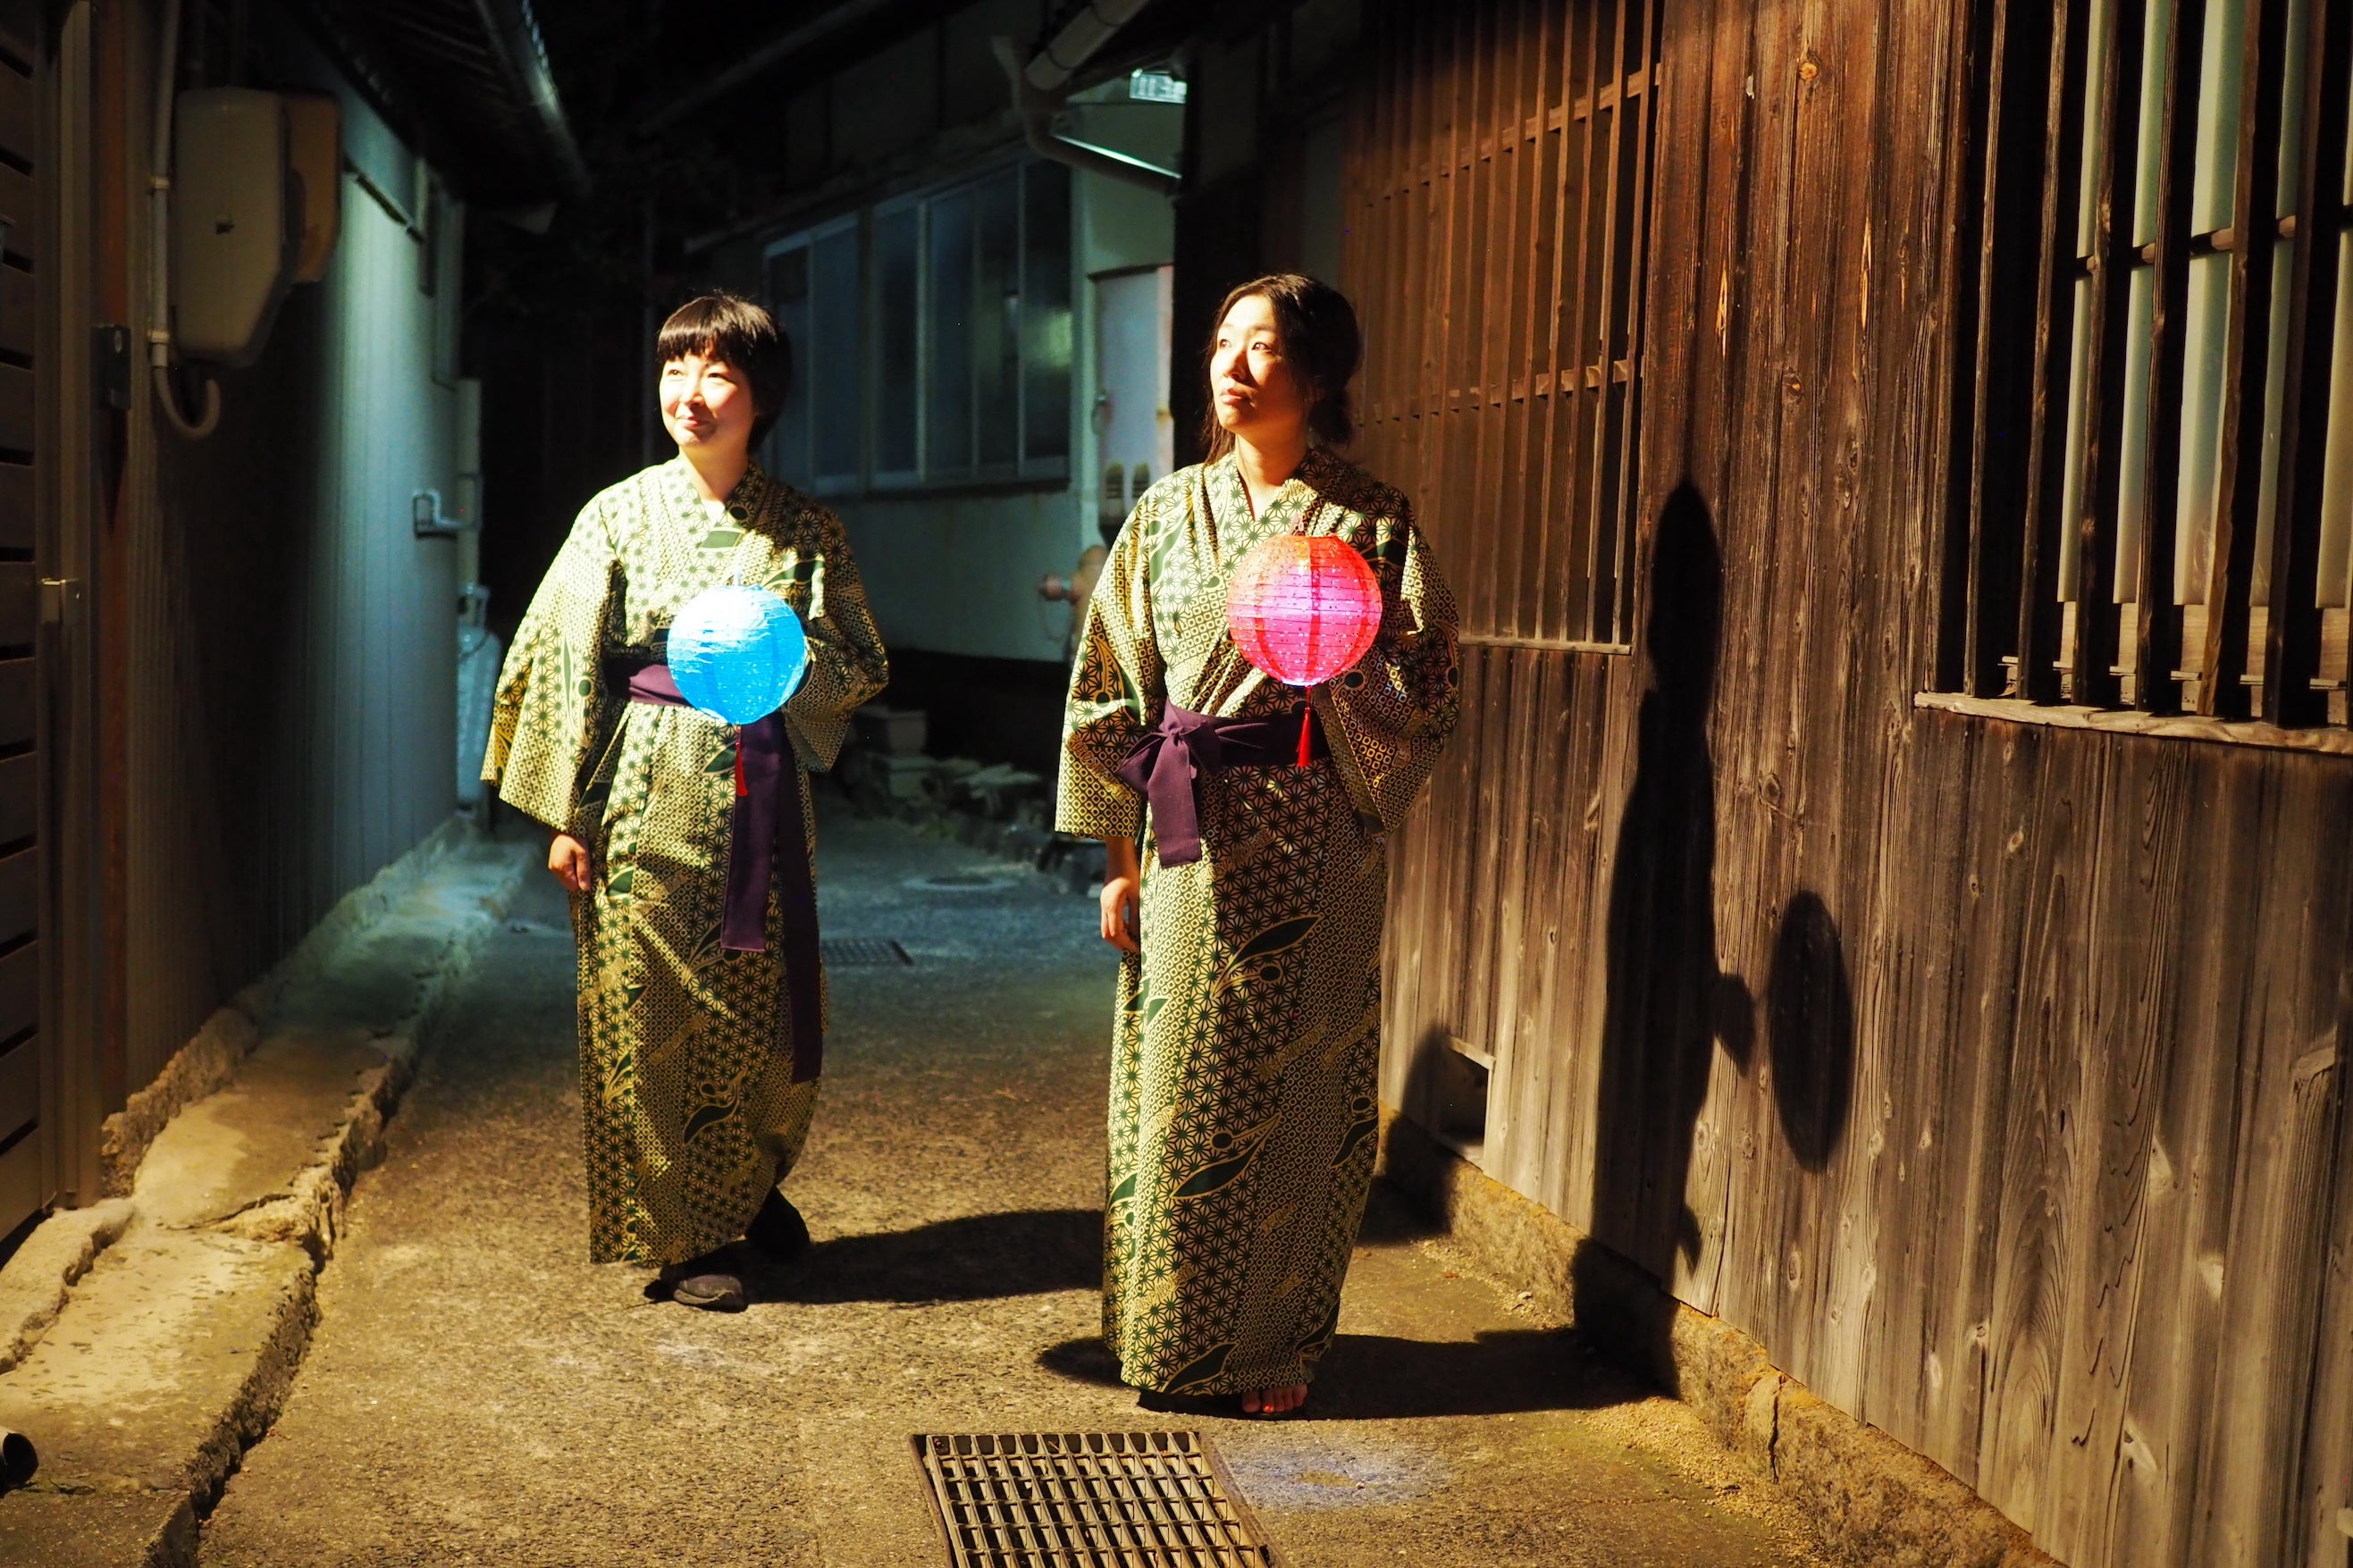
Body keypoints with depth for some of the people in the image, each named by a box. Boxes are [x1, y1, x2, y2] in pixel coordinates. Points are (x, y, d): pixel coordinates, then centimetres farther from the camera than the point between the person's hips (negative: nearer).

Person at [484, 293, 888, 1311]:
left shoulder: (803, 528, 4)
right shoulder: (621, 515, 0)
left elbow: (860, 667, 5)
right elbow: (565, 664, -1)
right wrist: (566, 815, -6)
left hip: (763, 797, 2)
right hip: (650, 797, -2)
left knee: (770, 1006, 10)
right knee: (655, 1011, 1)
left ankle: (753, 1185, 36)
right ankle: (682, 1235, 15)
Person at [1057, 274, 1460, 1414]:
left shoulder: (1370, 525, 0)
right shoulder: (1169, 514, 7)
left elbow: (1426, 691, -1)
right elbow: (1113, 690, 8)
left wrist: (1338, 663, -21)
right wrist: (1118, 858, 5)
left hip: (1314, 841, -2)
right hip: (1191, 840, 2)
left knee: (1300, 1094, 3)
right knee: (1180, 1093, 6)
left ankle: (1276, 1344, 18)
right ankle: (1169, 1336, 21)